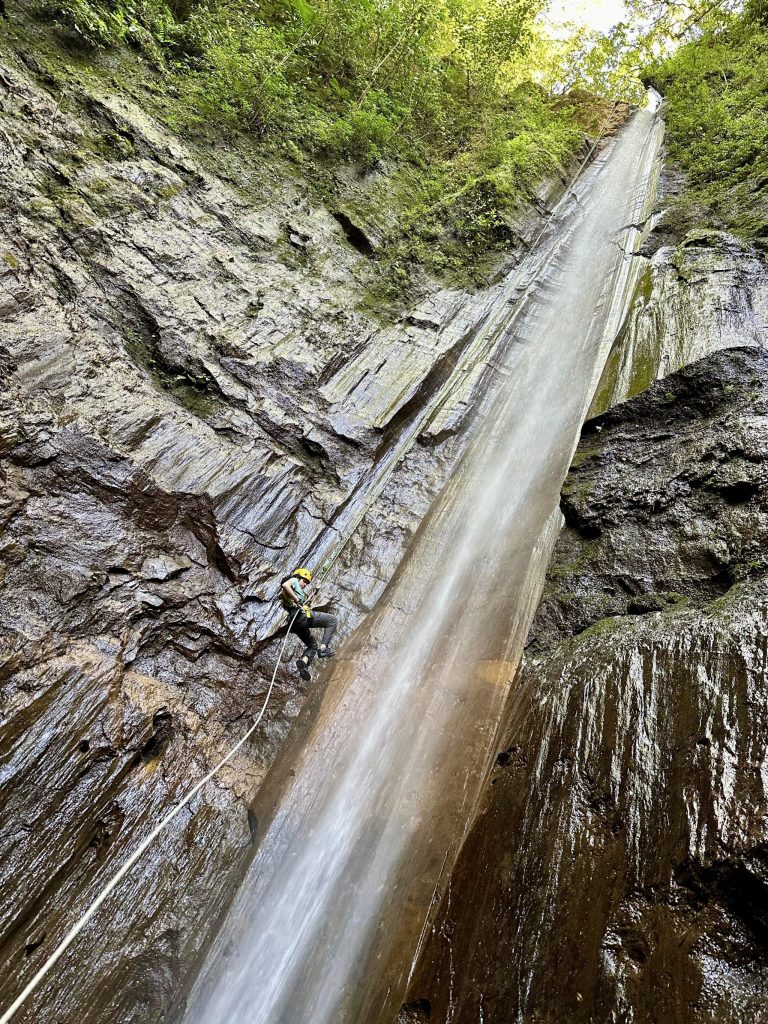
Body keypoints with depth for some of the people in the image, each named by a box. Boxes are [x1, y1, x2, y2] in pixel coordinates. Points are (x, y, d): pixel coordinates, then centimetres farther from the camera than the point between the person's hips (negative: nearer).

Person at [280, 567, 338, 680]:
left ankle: (303, 661, -10)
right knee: (333, 620, -3)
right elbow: (285, 585, -15)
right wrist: (297, 600, -16)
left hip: (295, 622, 9)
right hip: (302, 615, -9)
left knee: (312, 645, 19)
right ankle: (323, 648, -15)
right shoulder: (294, 580, 10)